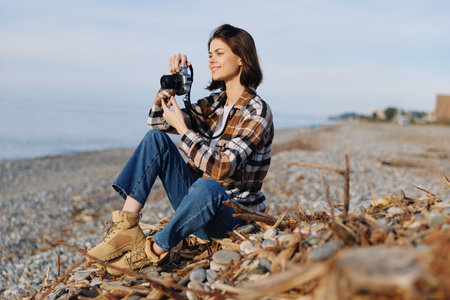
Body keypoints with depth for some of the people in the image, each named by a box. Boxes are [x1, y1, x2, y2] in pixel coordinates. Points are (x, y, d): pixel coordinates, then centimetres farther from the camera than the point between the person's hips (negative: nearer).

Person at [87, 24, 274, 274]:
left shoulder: (257, 112, -14)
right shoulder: (215, 103, 9)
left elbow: (221, 169, -26)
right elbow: (157, 120, 13)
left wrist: (181, 127, -21)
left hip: (234, 213, -7)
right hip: (199, 205, 7)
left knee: (206, 187, -42)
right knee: (156, 138, -4)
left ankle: (155, 250, -18)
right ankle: (127, 227, -17)